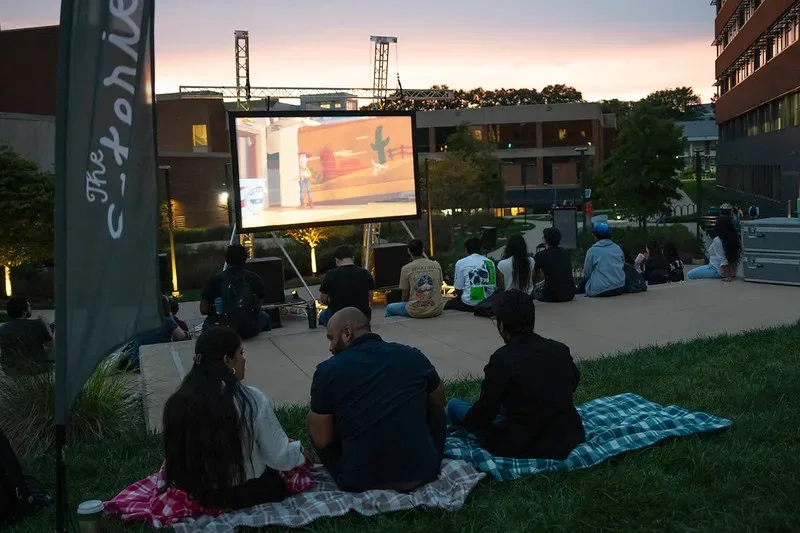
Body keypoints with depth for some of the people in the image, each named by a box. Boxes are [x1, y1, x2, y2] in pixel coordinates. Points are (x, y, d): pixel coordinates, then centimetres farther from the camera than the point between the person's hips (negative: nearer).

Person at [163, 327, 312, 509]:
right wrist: (301, 453, 4)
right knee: (297, 459, 22)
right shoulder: (251, 400, -26)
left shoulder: (178, 401, -14)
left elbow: (176, 455, -1)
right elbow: (281, 457, -18)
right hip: (248, 493, -4)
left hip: (199, 494, 4)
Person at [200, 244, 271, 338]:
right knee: (264, 316, 33)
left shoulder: (215, 280, -4)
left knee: (207, 321, 35)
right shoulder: (256, 279, -3)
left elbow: (203, 310, 1)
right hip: (251, 331, 0)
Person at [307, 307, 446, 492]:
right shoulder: (414, 356, -1)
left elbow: (322, 441, -4)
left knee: (314, 419, 20)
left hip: (361, 482, -2)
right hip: (423, 472, 2)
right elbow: (438, 404, 17)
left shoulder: (328, 370, -10)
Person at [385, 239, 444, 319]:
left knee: (389, 308, 21)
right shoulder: (436, 265, 3)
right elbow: (439, 289, 12)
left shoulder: (406, 269, -7)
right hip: (436, 310, 4)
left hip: (416, 312, -4)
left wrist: (406, 302, 20)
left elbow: (405, 295, -1)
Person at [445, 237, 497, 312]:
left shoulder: (461, 263, -1)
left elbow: (458, 290, 0)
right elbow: (494, 287, 15)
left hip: (469, 304, -5)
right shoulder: (490, 262, 10)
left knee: (448, 304, 20)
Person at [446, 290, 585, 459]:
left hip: (522, 448, -6)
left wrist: (465, 420, 10)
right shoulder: (561, 350, -3)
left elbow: (485, 412, -13)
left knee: (454, 405, 11)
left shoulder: (502, 359, -21)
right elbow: (574, 382, 16)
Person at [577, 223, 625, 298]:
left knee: (584, 281, 23)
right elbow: (623, 265, 17)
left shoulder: (592, 251, -6)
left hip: (599, 291, -5)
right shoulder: (618, 248, 6)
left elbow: (586, 274, -1)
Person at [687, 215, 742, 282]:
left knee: (690, 275, 3)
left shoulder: (717, 240, -20)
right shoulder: (735, 239, 1)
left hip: (717, 271, -8)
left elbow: (723, 261, -22)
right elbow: (739, 258, 7)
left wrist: (728, 276, -23)